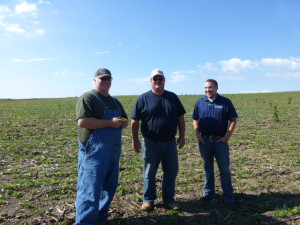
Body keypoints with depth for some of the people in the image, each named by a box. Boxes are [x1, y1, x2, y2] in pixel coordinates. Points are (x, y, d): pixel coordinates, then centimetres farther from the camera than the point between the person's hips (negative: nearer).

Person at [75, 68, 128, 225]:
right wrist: (110, 123, -20)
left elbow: (125, 120, 23)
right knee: (90, 190, -5)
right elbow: (82, 121, -21)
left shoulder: (114, 101, 19)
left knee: (109, 187, 16)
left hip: (113, 152, 9)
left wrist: (123, 122, -2)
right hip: (94, 151, -8)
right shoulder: (88, 98, -7)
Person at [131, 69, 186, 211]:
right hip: (150, 143, -3)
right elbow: (135, 121, -4)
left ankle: (169, 199, 28)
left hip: (170, 143, 3)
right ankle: (148, 200, 25)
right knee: (149, 173, 9)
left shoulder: (173, 97, 6)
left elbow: (180, 119, 9)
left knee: (171, 172, 12)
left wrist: (182, 137, 5)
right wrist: (135, 140, -7)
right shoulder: (144, 98, -3)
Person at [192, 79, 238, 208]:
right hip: (204, 140, 3)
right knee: (208, 168, 14)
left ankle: (228, 197, 13)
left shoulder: (225, 102, -2)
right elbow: (195, 119, 11)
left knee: (224, 169, 3)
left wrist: (228, 136, -9)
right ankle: (208, 193, 28)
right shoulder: (200, 102, 5)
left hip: (221, 140, -2)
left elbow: (233, 120, -1)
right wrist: (197, 134, 0)